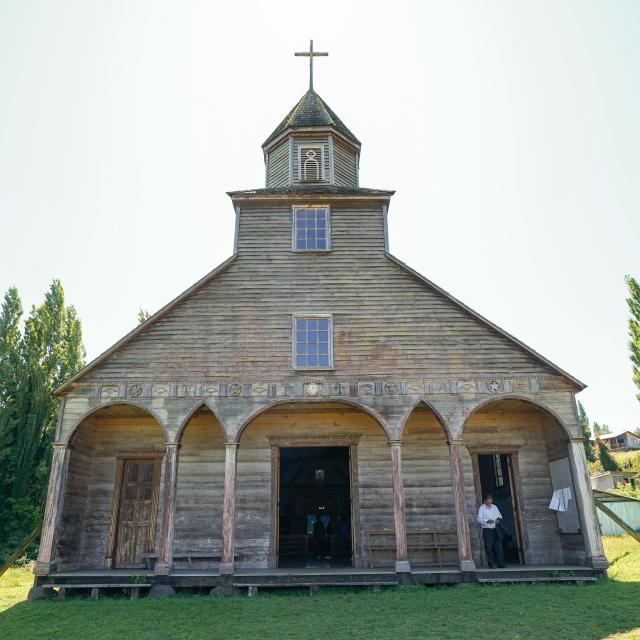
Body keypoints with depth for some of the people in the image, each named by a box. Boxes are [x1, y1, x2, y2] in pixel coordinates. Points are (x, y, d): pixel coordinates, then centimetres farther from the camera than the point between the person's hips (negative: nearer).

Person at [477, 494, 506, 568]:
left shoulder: (494, 507, 14)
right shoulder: (482, 508, -2)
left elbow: (499, 515, 21)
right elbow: (479, 519, -10)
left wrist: (498, 519, -1)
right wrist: (487, 521, -26)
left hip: (495, 529, 4)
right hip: (487, 530, -4)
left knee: (498, 546, 1)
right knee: (489, 547, -3)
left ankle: (501, 563, 7)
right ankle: (491, 564, 4)